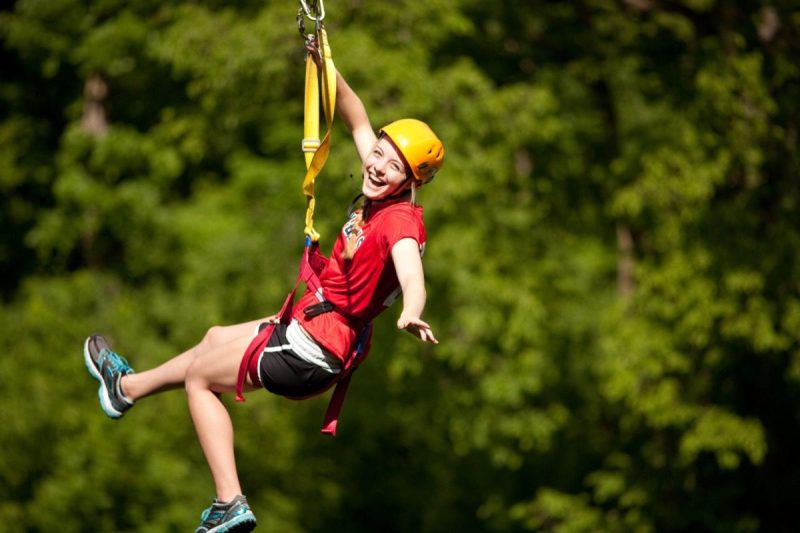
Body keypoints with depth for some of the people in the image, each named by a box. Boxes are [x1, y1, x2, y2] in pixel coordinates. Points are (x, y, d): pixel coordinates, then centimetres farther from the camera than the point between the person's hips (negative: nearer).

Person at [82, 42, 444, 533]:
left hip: (311, 351, -9)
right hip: (308, 327, 9)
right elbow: (358, 123, 10)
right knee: (216, 339, 30)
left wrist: (411, 313, -67)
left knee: (200, 377, 10)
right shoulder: (378, 200, -2)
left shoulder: (402, 219, -26)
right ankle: (131, 384, 55)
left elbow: (412, 271, -48)